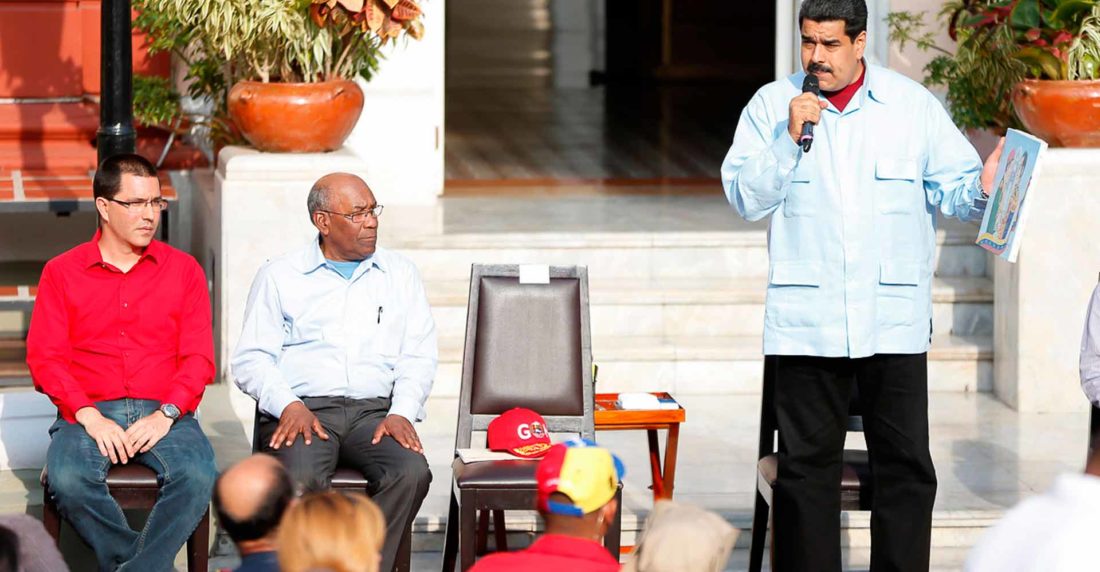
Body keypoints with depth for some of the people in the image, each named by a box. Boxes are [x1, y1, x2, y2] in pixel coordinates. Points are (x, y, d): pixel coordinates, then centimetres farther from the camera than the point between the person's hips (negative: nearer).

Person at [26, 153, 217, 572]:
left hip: (164, 414, 1)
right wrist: (89, 416, -12)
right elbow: (44, 358, 3)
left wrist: (166, 414, -11)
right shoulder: (62, 273, 10)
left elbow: (199, 358, 6)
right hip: (89, 414, 0)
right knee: (67, 481, -33)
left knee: (197, 475, -32)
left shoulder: (183, 270, 12)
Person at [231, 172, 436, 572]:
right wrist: (289, 406, -13)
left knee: (411, 472, -31)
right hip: (303, 409, -2)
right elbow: (251, 359, 6)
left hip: (375, 411, 2)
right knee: (300, 479, -35)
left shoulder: (399, 274, 19)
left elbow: (419, 356, 12)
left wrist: (401, 413, -7)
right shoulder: (279, 277, 13)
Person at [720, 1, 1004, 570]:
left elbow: (953, 188, 5)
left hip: (894, 321, 0)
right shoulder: (772, 105, 5)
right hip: (806, 322, 0)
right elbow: (746, 197, -2)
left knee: (905, 463, 1)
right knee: (807, 462, 4)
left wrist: (983, 188, -16)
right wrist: (790, 138, -13)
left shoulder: (913, 105, 6)